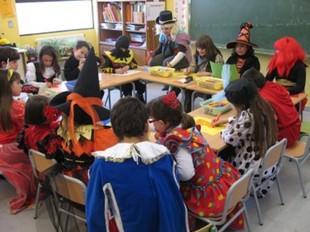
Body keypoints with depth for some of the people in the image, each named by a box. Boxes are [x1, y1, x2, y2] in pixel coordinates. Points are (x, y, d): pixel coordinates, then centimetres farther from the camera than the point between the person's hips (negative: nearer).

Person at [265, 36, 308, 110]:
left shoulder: (299, 65, -6)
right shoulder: (276, 63, 8)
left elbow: (300, 87, -15)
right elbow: (267, 79, 3)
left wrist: (287, 92, -32)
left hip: (293, 96, -4)